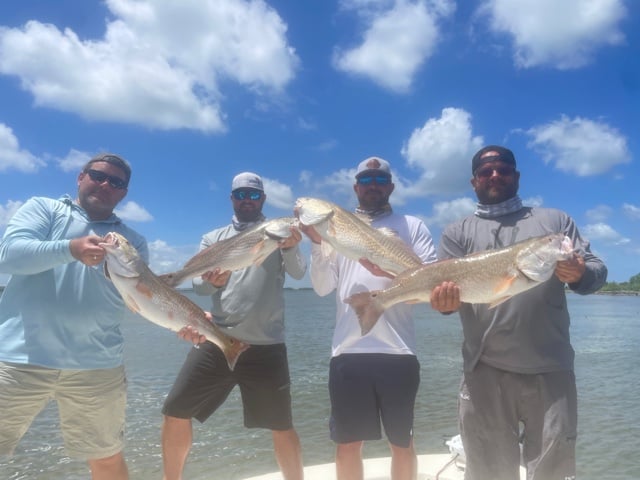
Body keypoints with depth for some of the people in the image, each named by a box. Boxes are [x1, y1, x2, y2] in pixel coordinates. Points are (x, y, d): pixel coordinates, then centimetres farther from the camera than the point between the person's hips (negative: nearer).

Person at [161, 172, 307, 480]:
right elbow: (197, 284, 3)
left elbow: (298, 273, -10)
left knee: (282, 427, 4)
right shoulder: (213, 239, 13)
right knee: (175, 414, 5)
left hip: (266, 347, -2)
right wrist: (213, 282, -21)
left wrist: (290, 248, -33)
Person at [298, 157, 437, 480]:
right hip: (347, 353, 2)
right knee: (347, 443, 13)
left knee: (402, 441, 13)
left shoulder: (412, 226, 9)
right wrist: (318, 242, -8)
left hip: (398, 352, -1)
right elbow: (322, 287, 5)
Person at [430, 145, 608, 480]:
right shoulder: (458, 232, 12)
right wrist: (446, 298, -23)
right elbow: (445, 285, 1)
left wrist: (580, 274, -15)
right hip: (485, 373, 0)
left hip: (551, 371, 1)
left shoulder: (555, 220, 15)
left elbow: (597, 271, 8)